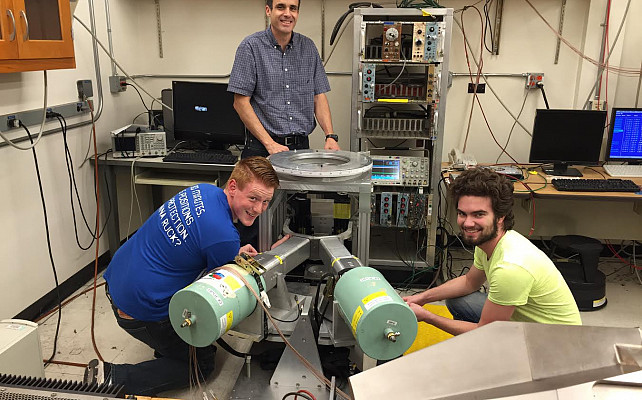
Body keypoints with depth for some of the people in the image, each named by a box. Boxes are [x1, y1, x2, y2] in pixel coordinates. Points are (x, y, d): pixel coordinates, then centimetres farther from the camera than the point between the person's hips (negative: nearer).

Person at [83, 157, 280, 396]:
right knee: (201, 366, 11)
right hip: (140, 311, -9)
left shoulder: (203, 190, -1)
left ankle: (167, 348, 34)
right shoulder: (225, 237, -26)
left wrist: (233, 254, 13)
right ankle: (113, 378, 4)